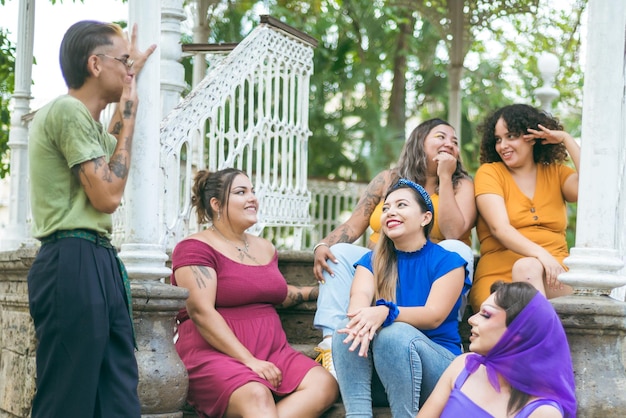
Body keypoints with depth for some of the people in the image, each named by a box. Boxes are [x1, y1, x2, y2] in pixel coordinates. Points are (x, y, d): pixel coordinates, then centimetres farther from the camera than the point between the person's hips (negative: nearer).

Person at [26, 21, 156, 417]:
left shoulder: (81, 115, 21)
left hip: (98, 264, 10)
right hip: (75, 265, -10)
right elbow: (108, 196, -15)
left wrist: (130, 81, 42)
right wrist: (129, 116, -6)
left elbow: (109, 147, 45)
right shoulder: (68, 110, -10)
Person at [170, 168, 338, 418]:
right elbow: (201, 312, -15)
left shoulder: (265, 247, 21)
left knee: (324, 385, -23)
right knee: (257, 396, -39)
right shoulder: (196, 248, -3)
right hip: (213, 353, -7)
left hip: (270, 352, 7)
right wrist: (249, 361, -22)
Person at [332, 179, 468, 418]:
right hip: (379, 370, 4)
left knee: (396, 334, -34)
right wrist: (364, 319, -39)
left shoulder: (448, 262, -3)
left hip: (439, 364, -4)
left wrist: (386, 313, -37)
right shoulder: (372, 261, 10)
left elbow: (435, 316, -17)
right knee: (349, 329, -26)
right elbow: (359, 295, -12)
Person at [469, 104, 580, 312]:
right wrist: (540, 254, -25)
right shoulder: (489, 173, 9)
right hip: (499, 275, -1)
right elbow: (499, 228, -7)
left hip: (552, 277, 2)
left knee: (527, 267, -35)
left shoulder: (556, 173, 18)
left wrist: (568, 141, 3)